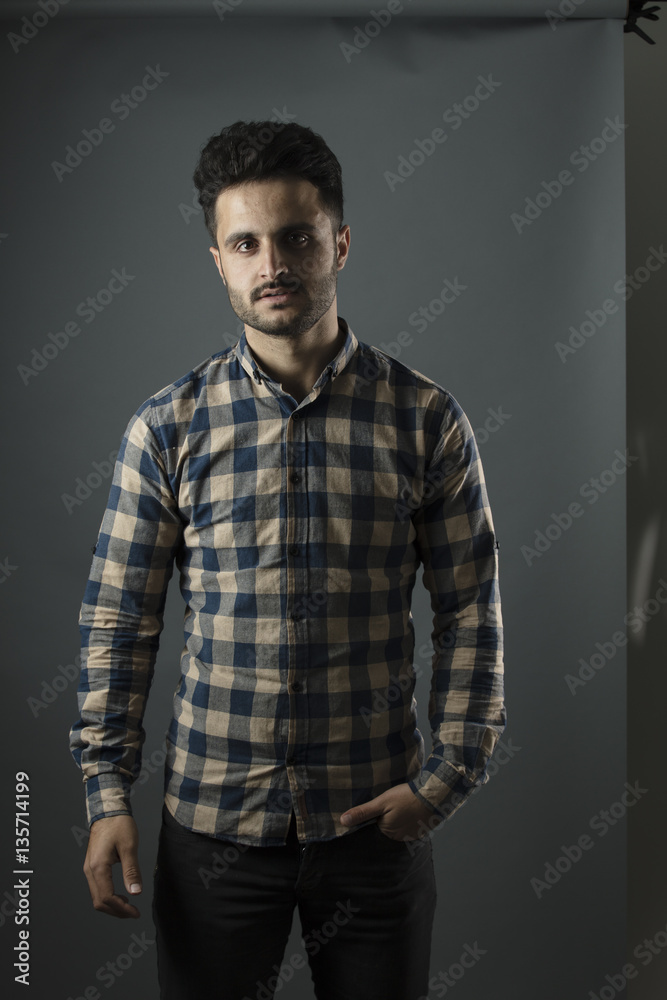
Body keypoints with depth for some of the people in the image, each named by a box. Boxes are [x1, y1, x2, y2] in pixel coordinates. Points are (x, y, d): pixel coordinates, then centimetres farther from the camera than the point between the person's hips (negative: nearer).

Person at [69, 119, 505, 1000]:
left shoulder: (425, 418, -3)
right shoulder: (167, 427, -2)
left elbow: (471, 611, -1)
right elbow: (118, 619, 0)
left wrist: (447, 780, -6)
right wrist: (108, 794, -3)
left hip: (377, 820, 0)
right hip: (212, 822, 0)